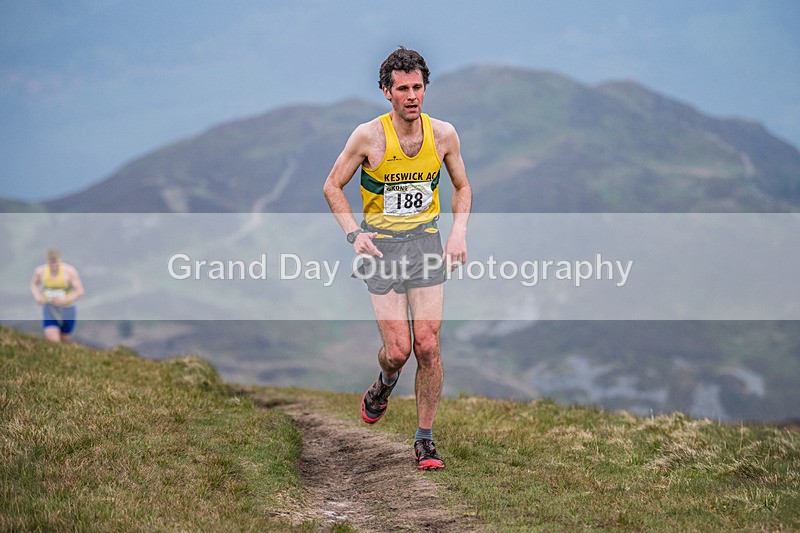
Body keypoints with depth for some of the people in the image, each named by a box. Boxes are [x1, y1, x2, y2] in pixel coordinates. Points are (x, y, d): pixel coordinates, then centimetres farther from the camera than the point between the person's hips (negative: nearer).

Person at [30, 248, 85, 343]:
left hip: (67, 310, 0)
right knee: (53, 342, -16)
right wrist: (37, 297, -9)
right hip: (49, 310, 0)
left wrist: (64, 300, -28)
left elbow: (80, 291, -15)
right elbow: (34, 284, 11)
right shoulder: (40, 271, -10)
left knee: (64, 342, 18)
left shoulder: (70, 271, -18)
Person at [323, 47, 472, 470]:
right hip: (381, 243, -2)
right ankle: (384, 385, 30)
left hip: (425, 240, 2)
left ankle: (425, 440, 6)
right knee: (398, 350, -8)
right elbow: (332, 186, 1)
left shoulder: (443, 134, -2)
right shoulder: (369, 136, -11)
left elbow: (462, 187, 14)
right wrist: (354, 233, -11)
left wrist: (459, 232, -1)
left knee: (428, 346, -7)